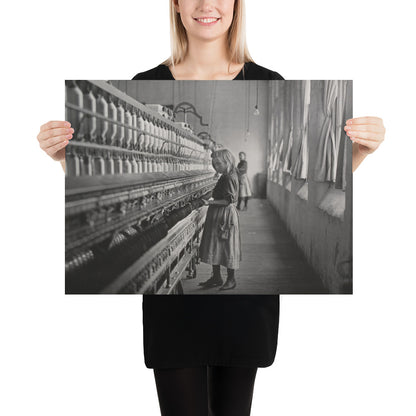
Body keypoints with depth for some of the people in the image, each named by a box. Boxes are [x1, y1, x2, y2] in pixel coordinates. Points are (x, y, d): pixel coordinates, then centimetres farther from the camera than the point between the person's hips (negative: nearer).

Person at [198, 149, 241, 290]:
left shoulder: (229, 178, -17)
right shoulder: (226, 176, 12)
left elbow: (229, 200, -23)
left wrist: (211, 202, -26)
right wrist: (212, 200, 12)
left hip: (225, 216, -10)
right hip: (217, 216, 10)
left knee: (227, 246, 1)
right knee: (215, 246, 13)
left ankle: (231, 279, 14)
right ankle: (216, 277, 24)